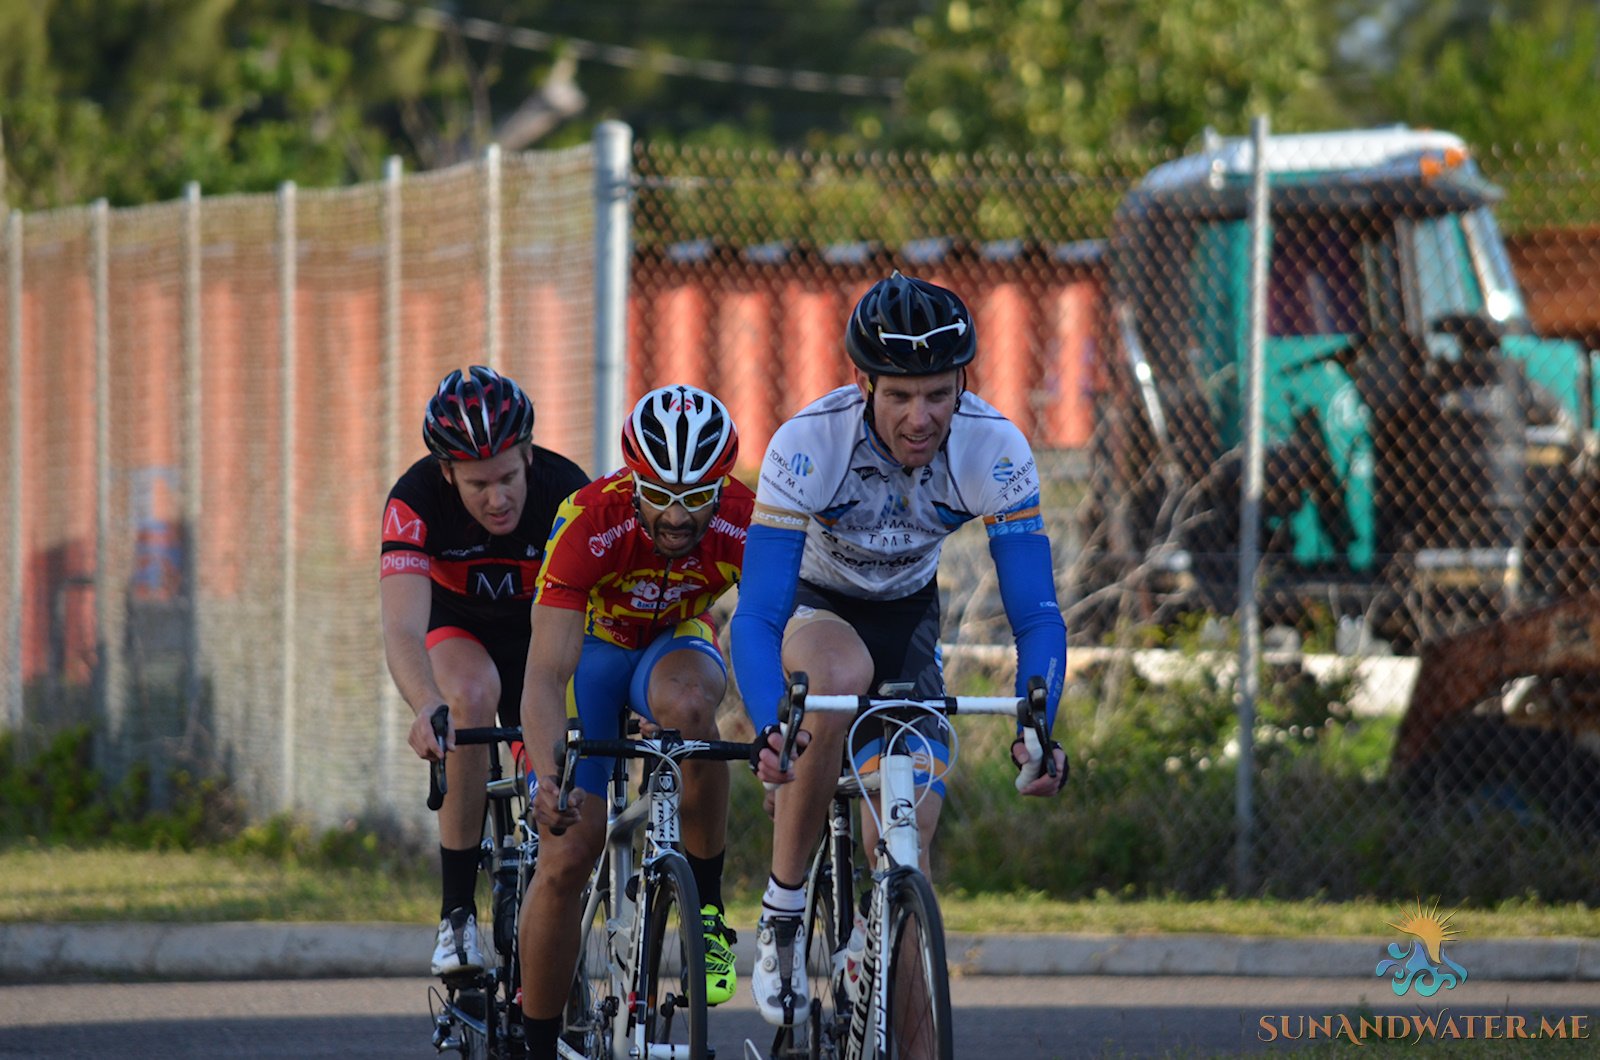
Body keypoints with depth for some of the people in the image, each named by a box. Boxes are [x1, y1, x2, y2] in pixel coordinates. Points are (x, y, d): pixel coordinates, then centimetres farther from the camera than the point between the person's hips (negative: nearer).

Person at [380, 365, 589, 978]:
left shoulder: (565, 491, -31)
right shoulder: (417, 500, -33)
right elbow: (402, 630, -44)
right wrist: (428, 708, -64)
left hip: (538, 630, 2)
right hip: (456, 627, -2)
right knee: (473, 697, -34)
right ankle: (457, 915, -27)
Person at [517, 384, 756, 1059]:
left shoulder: (745, 525, -30)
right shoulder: (589, 523, -35)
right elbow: (545, 676, -39)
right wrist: (552, 776, -56)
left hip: (674, 646, 1)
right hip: (592, 643, -1)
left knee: (687, 704, -37)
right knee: (566, 857, -13)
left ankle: (707, 907, -20)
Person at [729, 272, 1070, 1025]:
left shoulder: (995, 452, -27)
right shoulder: (807, 445, -33)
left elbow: (1037, 615, -26)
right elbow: (755, 616, -37)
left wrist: (1035, 728, -46)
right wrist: (769, 730, -55)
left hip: (907, 621, 2)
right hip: (811, 608, -2)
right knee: (837, 680, -38)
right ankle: (782, 912, -22)